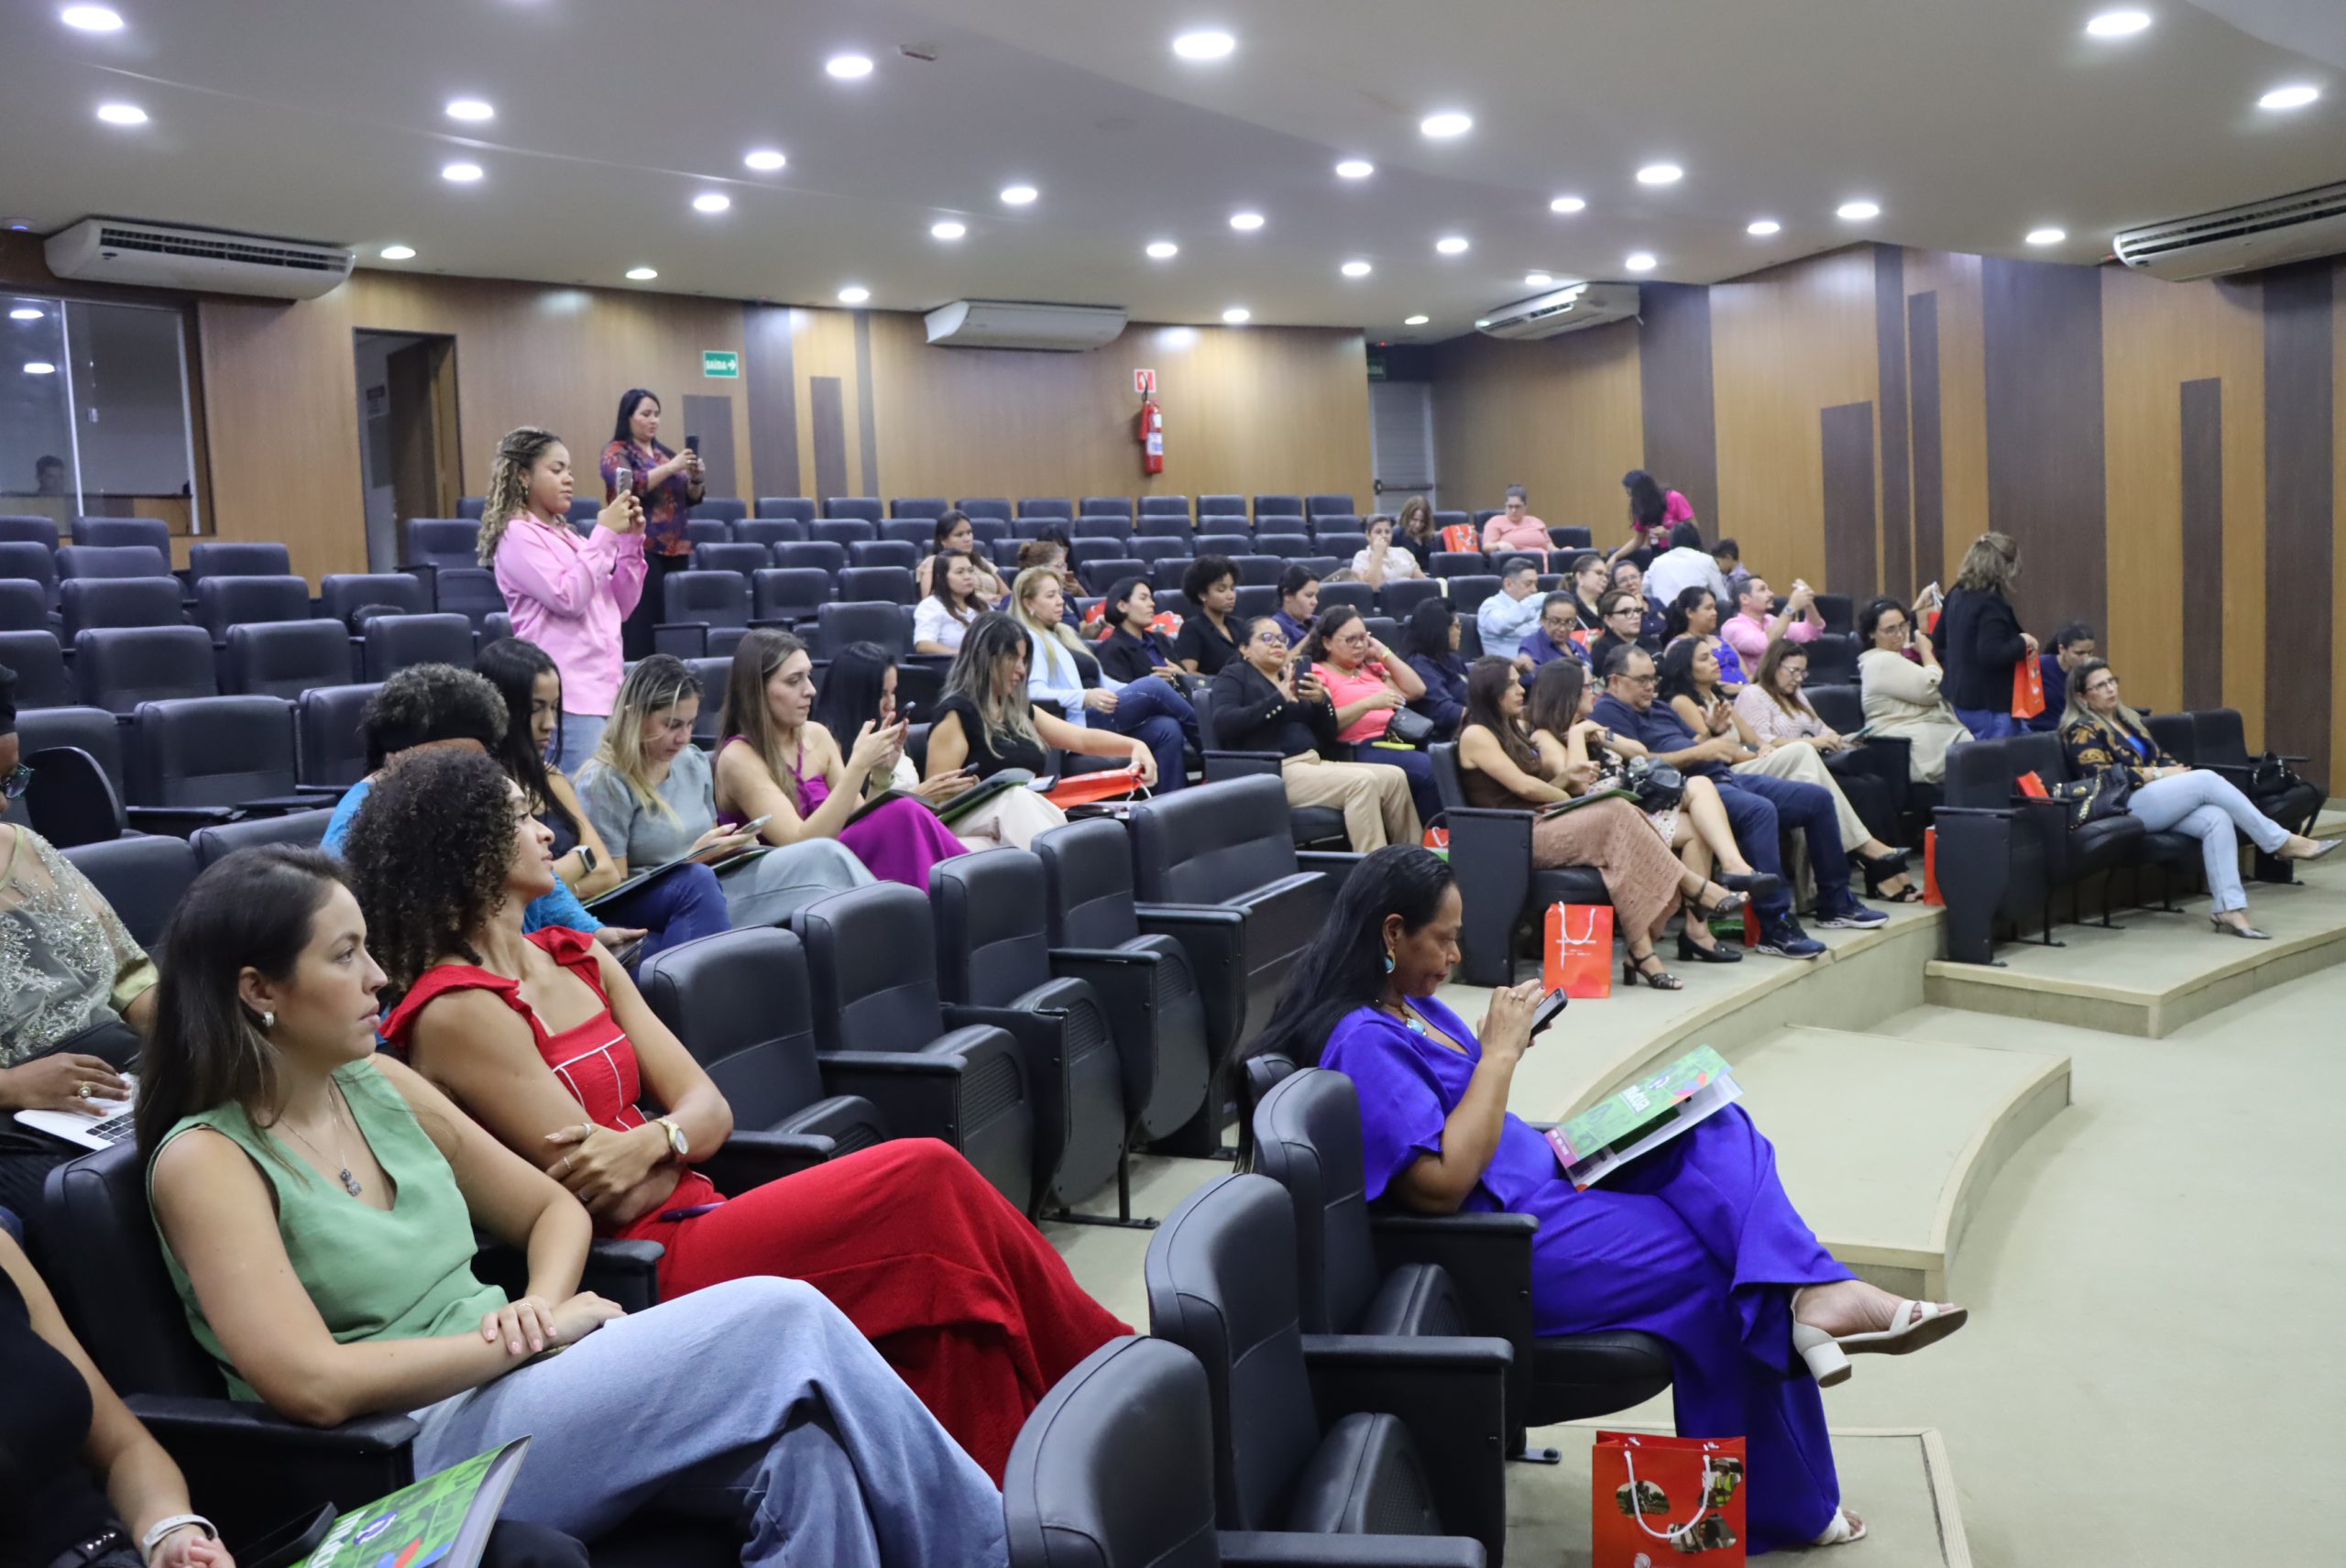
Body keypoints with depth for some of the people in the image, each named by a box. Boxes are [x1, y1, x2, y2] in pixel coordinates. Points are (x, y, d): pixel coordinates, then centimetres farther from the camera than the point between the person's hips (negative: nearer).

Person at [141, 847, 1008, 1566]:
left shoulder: (379, 1085, 12)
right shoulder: (205, 1161, -7)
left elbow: (554, 1210, 18)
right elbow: (313, 1384, -19)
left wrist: (540, 1304, -4)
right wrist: (526, 1338, -13)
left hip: (517, 1387, 6)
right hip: (419, 1455, -6)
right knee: (782, 1320, -24)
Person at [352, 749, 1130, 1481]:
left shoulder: (578, 961, 14)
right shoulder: (455, 1014, -10)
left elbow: (711, 1111, 6)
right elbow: (612, 1199, -14)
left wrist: (651, 1141, -15)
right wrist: (681, 1138, 3)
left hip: (694, 1217, 7)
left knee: (936, 1256, -15)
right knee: (928, 1181, -17)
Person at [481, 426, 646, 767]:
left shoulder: (566, 535, 19)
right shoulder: (518, 536, -3)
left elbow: (620, 607, 18)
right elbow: (568, 598, -16)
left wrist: (630, 541, 8)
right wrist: (604, 533, -11)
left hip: (603, 690, 8)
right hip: (567, 696, -8)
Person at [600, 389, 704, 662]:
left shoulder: (664, 453, 19)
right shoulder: (616, 452, 1)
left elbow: (691, 498, 16)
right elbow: (630, 486, -17)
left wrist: (696, 478, -5)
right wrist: (671, 468, -22)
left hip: (675, 549, 6)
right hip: (639, 551, -6)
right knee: (643, 624, -13)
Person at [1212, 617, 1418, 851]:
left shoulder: (1296, 674, 22)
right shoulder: (1234, 675, 6)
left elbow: (1329, 735, 18)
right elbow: (1224, 721, -15)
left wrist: (1321, 701, -3)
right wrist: (1279, 698, -18)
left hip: (1314, 762, 7)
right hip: (1272, 771, -7)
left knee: (1394, 777, -10)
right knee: (1362, 781, -27)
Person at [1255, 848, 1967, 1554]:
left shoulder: (1404, 1004, 8)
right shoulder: (1363, 1040, -22)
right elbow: (1442, 1184, -26)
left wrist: (1499, 1048, -1)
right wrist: (1498, 1051, -21)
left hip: (1539, 1182, 10)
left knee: (1716, 1132, -4)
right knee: (1726, 1270, -3)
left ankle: (1816, 1292, -25)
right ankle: (1776, 1508, 13)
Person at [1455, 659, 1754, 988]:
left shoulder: (1513, 730, 24)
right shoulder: (1475, 735, -3)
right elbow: (1522, 786, -11)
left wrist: (1566, 777, 0)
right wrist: (1573, 799, 0)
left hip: (1537, 823, 8)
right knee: (1616, 815, -25)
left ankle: (1641, 951, -32)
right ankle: (1696, 890, -16)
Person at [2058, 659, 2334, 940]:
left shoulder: (2128, 718, 25)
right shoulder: (2082, 731, -1)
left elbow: (2161, 757, 24)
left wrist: (2174, 771, 1)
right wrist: (2158, 774, -12)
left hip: (2156, 799, 8)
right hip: (2125, 807, -8)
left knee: (2217, 818, -22)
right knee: (2207, 779, -22)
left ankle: (2230, 910, -29)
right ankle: (2282, 842, -14)